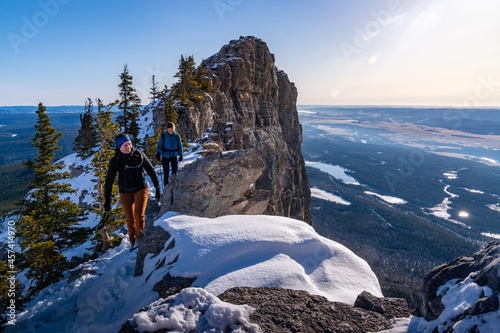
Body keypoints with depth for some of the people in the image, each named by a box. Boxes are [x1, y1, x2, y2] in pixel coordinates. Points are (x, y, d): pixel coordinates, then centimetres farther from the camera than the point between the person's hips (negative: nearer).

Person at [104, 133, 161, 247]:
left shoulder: (139, 155, -7)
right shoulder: (115, 160, -6)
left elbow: (151, 171, 0)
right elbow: (109, 180, -1)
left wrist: (158, 188, -1)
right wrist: (107, 199, -2)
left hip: (141, 189, -1)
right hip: (125, 192, 1)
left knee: (139, 215, -16)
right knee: (130, 219, 7)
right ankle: (133, 243, 27)